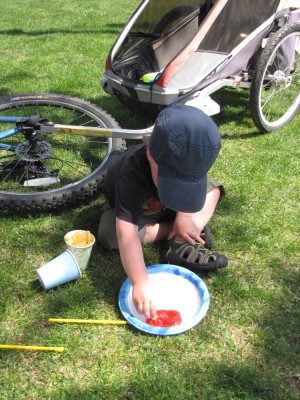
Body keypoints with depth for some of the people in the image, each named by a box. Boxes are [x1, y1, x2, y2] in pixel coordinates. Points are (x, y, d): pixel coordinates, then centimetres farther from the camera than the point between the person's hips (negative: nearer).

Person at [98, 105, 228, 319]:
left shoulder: (185, 162, -30)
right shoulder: (132, 177, -46)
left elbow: (188, 189, -8)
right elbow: (127, 235, -52)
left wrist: (184, 216, -25)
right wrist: (140, 283, -59)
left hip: (164, 209, 4)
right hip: (131, 210, -3)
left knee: (212, 190, -8)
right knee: (108, 234, -34)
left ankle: (184, 246, -26)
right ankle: (184, 232, -15)